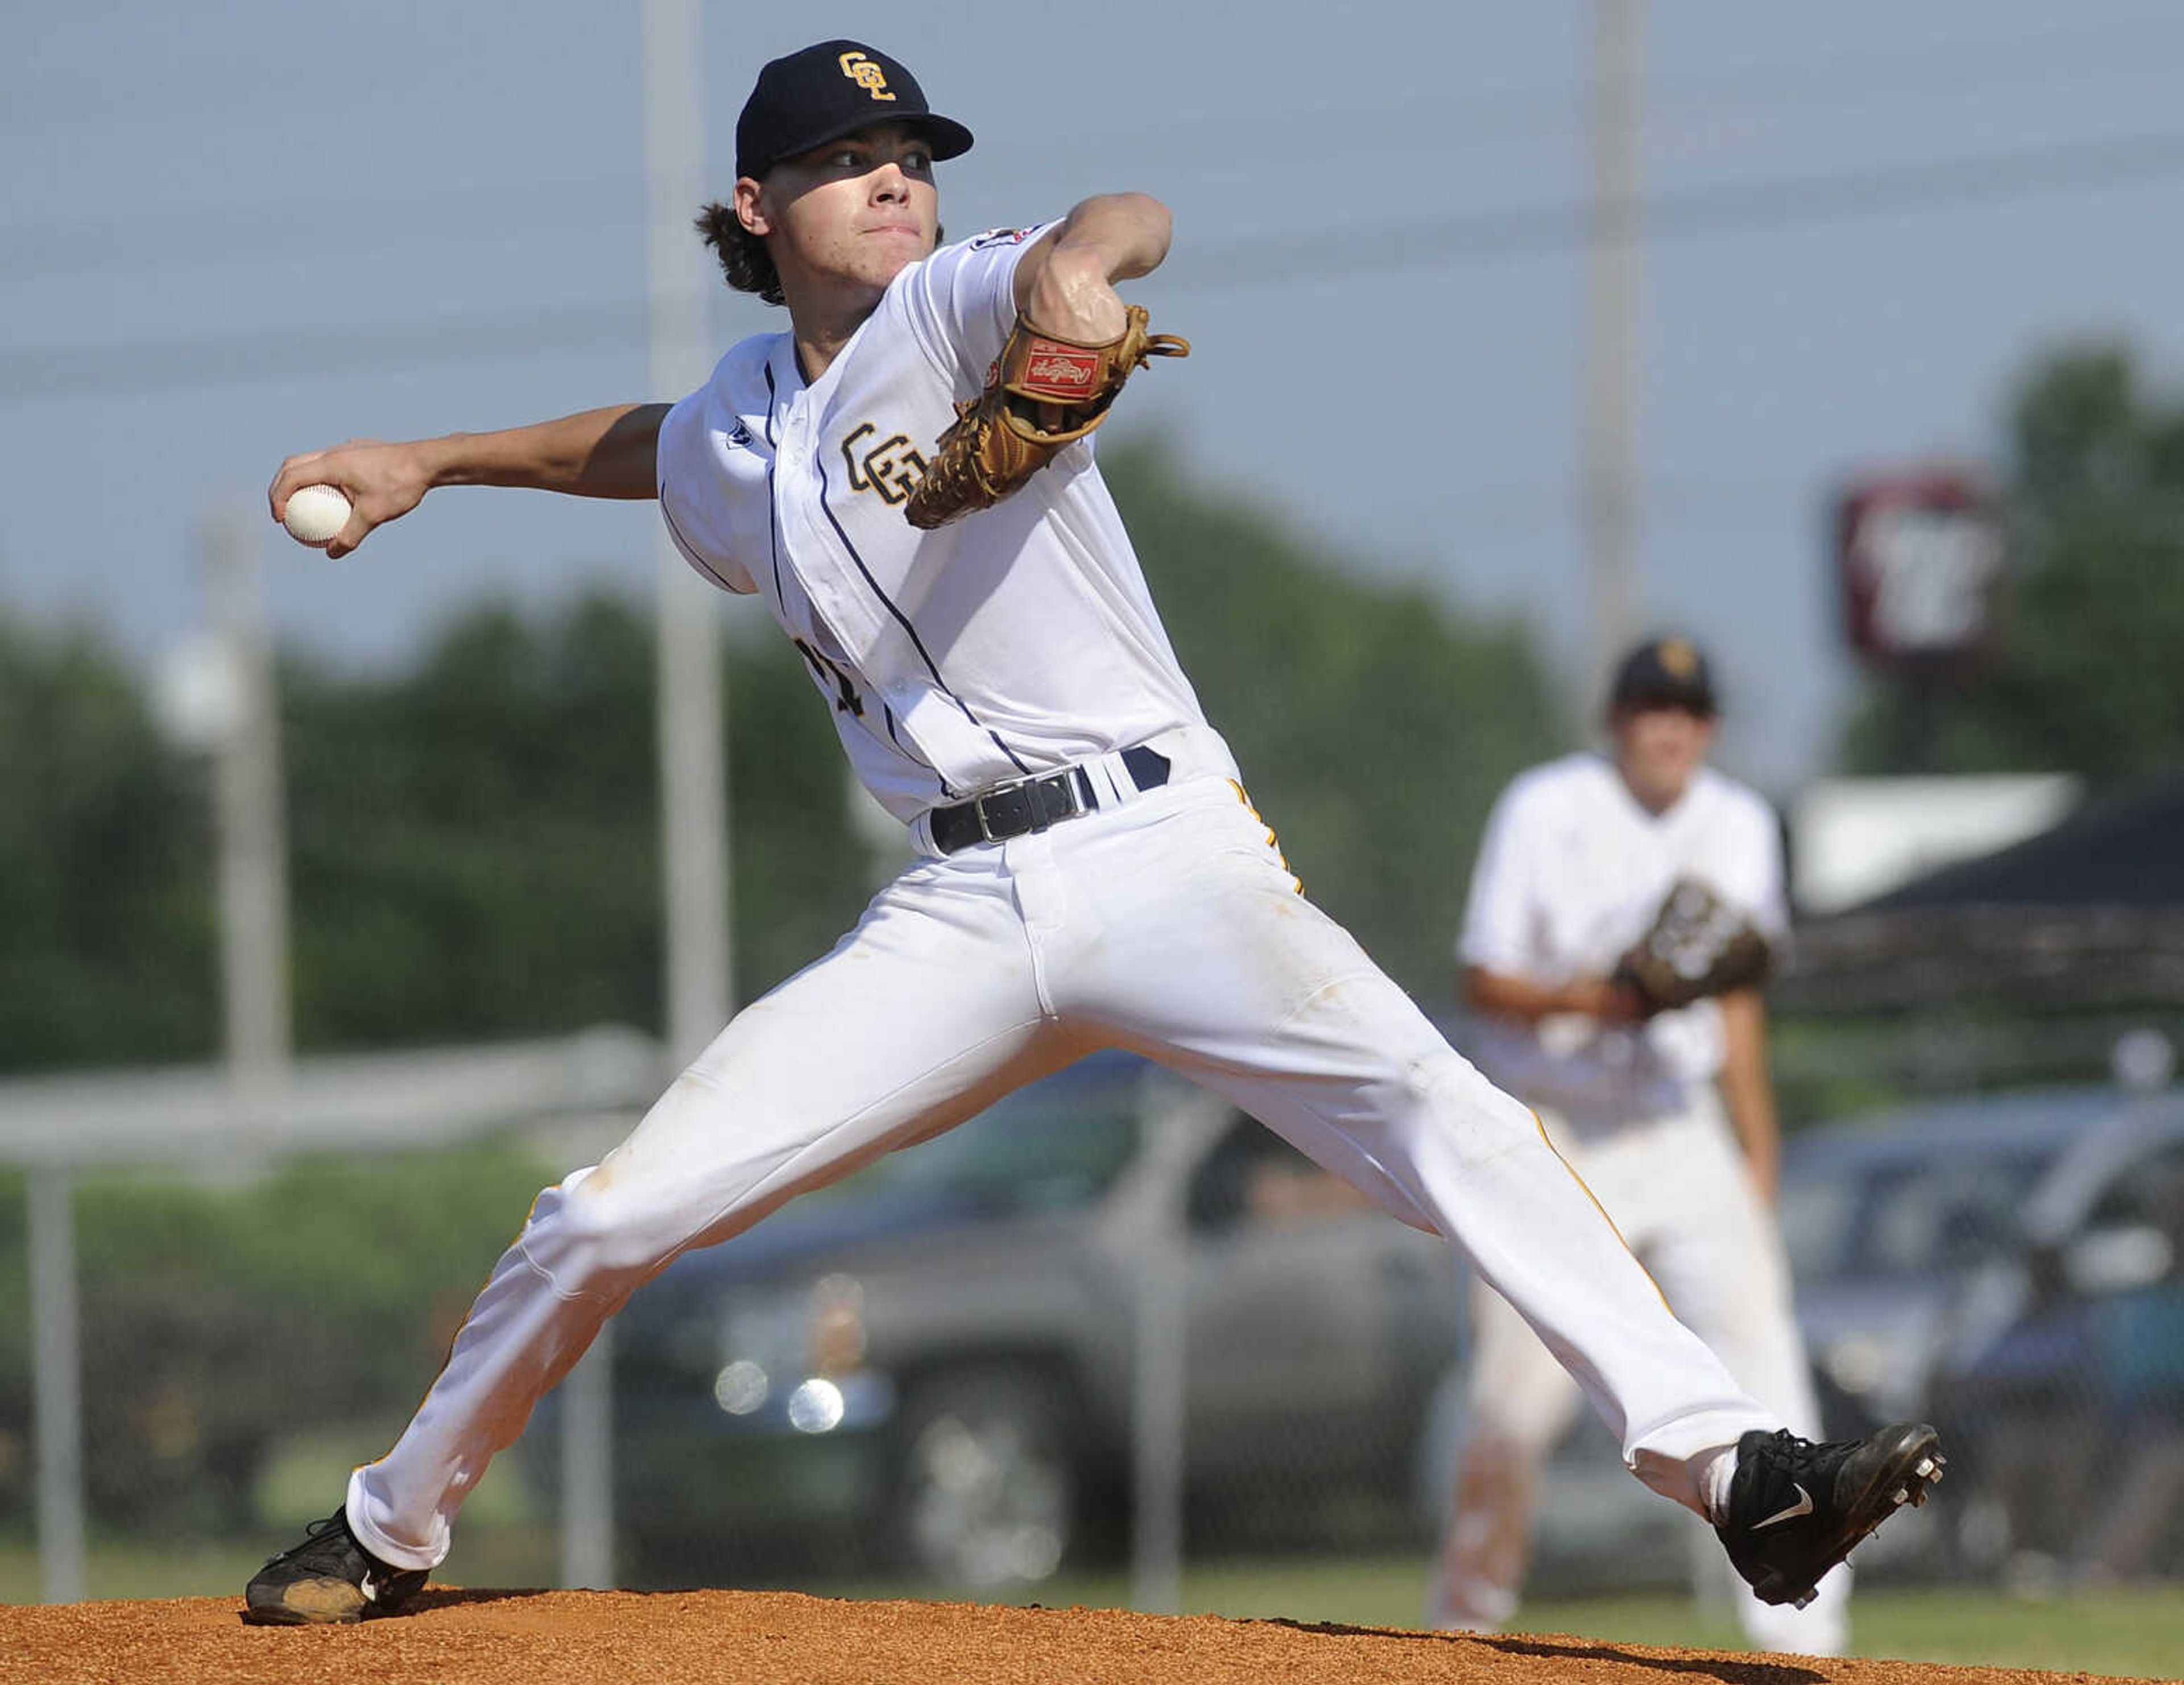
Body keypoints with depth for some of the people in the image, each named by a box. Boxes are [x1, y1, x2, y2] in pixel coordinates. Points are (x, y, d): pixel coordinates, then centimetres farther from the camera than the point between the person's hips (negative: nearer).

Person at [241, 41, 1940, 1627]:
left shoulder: (951, 312, 0)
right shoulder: (735, 440, 17)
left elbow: (1133, 226, -22)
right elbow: (653, 446, 43)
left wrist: (1076, 259, -45)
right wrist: (429, 464, 39)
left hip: (1161, 849, -5)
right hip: (961, 911, 5)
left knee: (1434, 1109, -28)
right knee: (606, 1220, 0)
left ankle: (1724, 1460, -36)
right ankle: (387, 1535, 21)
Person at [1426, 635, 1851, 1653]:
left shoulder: (1737, 828, 6)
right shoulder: (1543, 813, -7)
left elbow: (1737, 1004, 14)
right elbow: (1486, 982, -8)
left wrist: (1759, 1161, 12)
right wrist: (1605, 999, -24)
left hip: (1681, 1133, 3)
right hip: (1548, 1137, -3)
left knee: (1755, 1333, -14)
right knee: (1519, 1396, -4)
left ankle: (1802, 1634, -17)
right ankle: (1464, 1616, 20)